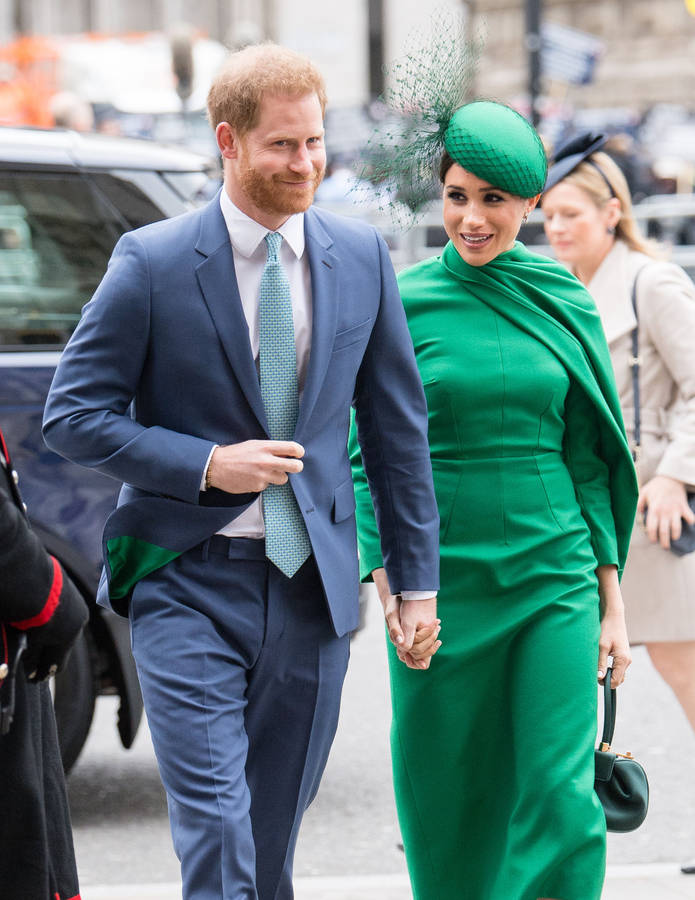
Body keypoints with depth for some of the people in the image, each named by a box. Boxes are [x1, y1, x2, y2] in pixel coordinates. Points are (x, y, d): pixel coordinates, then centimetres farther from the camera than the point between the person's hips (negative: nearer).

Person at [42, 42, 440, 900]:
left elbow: (397, 426, 11)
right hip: (189, 581, -3)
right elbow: (72, 417, -5)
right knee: (216, 831, -12)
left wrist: (416, 578, 11)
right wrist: (208, 465, -16)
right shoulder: (152, 263, -8)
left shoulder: (361, 258, 4)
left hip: (312, 587, 4)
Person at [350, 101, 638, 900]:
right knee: (449, 802, 6)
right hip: (441, 583, -1)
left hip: (554, 576, 1)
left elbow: (588, 461, 9)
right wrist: (389, 582, -10)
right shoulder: (402, 303, -1)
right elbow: (371, 454, 0)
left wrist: (611, 598, 7)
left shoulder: (563, 306, 5)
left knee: (561, 796, -8)